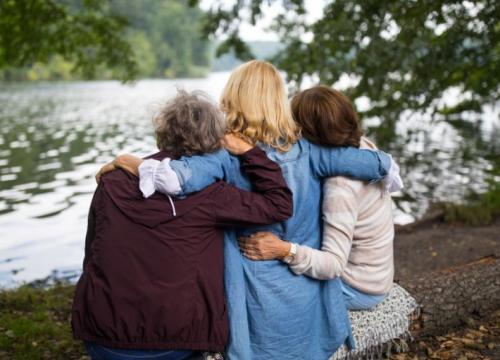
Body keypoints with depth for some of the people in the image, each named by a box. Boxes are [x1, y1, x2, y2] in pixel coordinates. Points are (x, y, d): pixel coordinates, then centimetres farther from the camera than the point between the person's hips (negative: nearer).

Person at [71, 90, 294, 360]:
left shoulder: (110, 184, 0)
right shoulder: (206, 197, -12)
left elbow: (91, 256, 8)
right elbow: (280, 205, -10)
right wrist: (248, 152, -3)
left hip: (104, 337, 4)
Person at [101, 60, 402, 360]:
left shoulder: (228, 155, -16)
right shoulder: (307, 150, -6)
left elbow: (174, 178, -32)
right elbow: (382, 164, -5)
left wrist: (129, 161, -14)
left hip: (262, 299, -2)